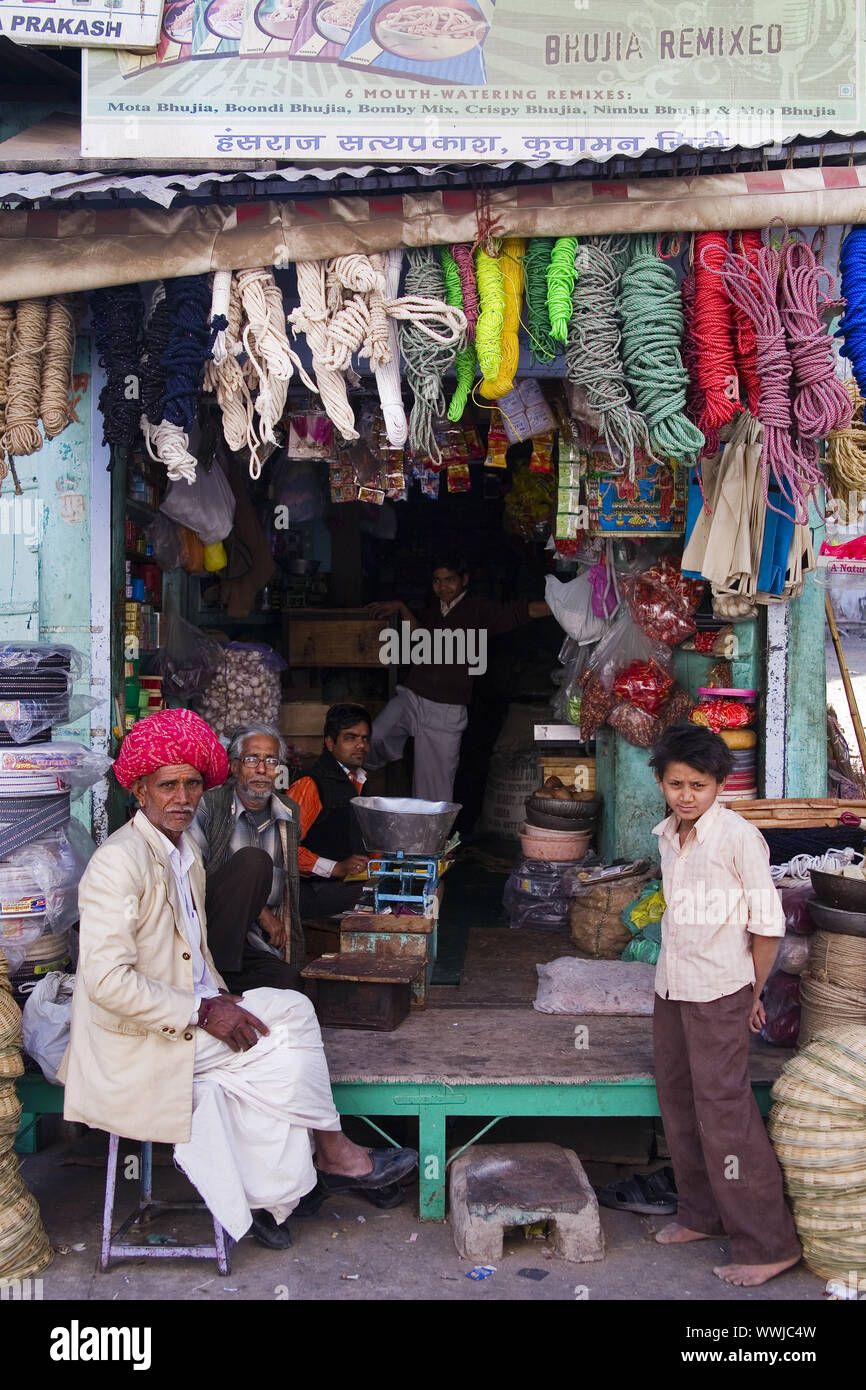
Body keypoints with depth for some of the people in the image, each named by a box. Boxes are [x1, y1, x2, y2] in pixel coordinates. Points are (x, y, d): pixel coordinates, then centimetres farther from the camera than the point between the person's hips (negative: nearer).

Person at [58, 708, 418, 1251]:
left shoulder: (187, 850, 12)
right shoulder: (119, 861, -18)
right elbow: (107, 981, -25)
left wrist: (220, 997, 3)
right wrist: (203, 1012, -22)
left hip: (189, 1014, 9)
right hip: (139, 1043, -9)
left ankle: (264, 1199, -3)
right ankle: (336, 1156, 3)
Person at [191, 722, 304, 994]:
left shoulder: (290, 814, 14)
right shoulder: (209, 806, -2)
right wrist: (259, 911, -14)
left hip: (261, 947, 3)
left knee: (285, 980, -32)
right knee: (253, 860, -29)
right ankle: (214, 968, -26)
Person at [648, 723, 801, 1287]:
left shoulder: (738, 837, -15)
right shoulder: (669, 836, 8)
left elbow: (768, 924, -12)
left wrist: (752, 995, -5)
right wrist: (672, 975, 16)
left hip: (719, 992, -8)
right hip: (672, 988, 8)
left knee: (723, 1110, -7)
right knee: (679, 1103, 15)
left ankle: (768, 1244, 3)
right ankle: (702, 1214, 31)